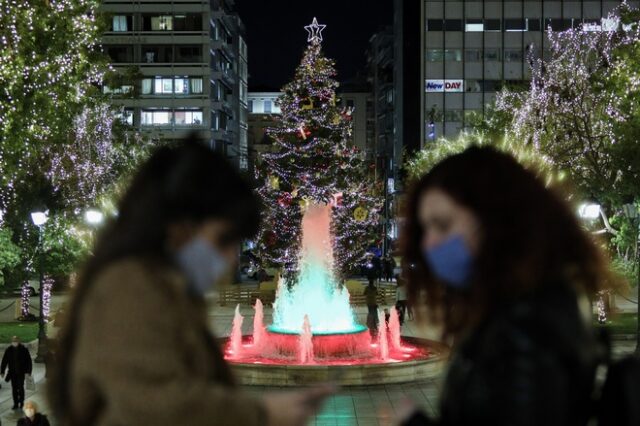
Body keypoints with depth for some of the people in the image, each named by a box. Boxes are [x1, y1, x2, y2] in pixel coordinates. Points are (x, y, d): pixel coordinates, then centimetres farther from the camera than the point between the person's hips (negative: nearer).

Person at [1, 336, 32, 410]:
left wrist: (28, 371, -10)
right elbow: (4, 361, 3)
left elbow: (28, 361, -5)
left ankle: (21, 403, 18)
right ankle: (16, 404, 12)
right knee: (14, 388, 5)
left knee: (20, 388, 2)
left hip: (21, 372, -2)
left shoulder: (24, 349, -7)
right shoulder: (9, 350, -1)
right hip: (12, 372, 2)